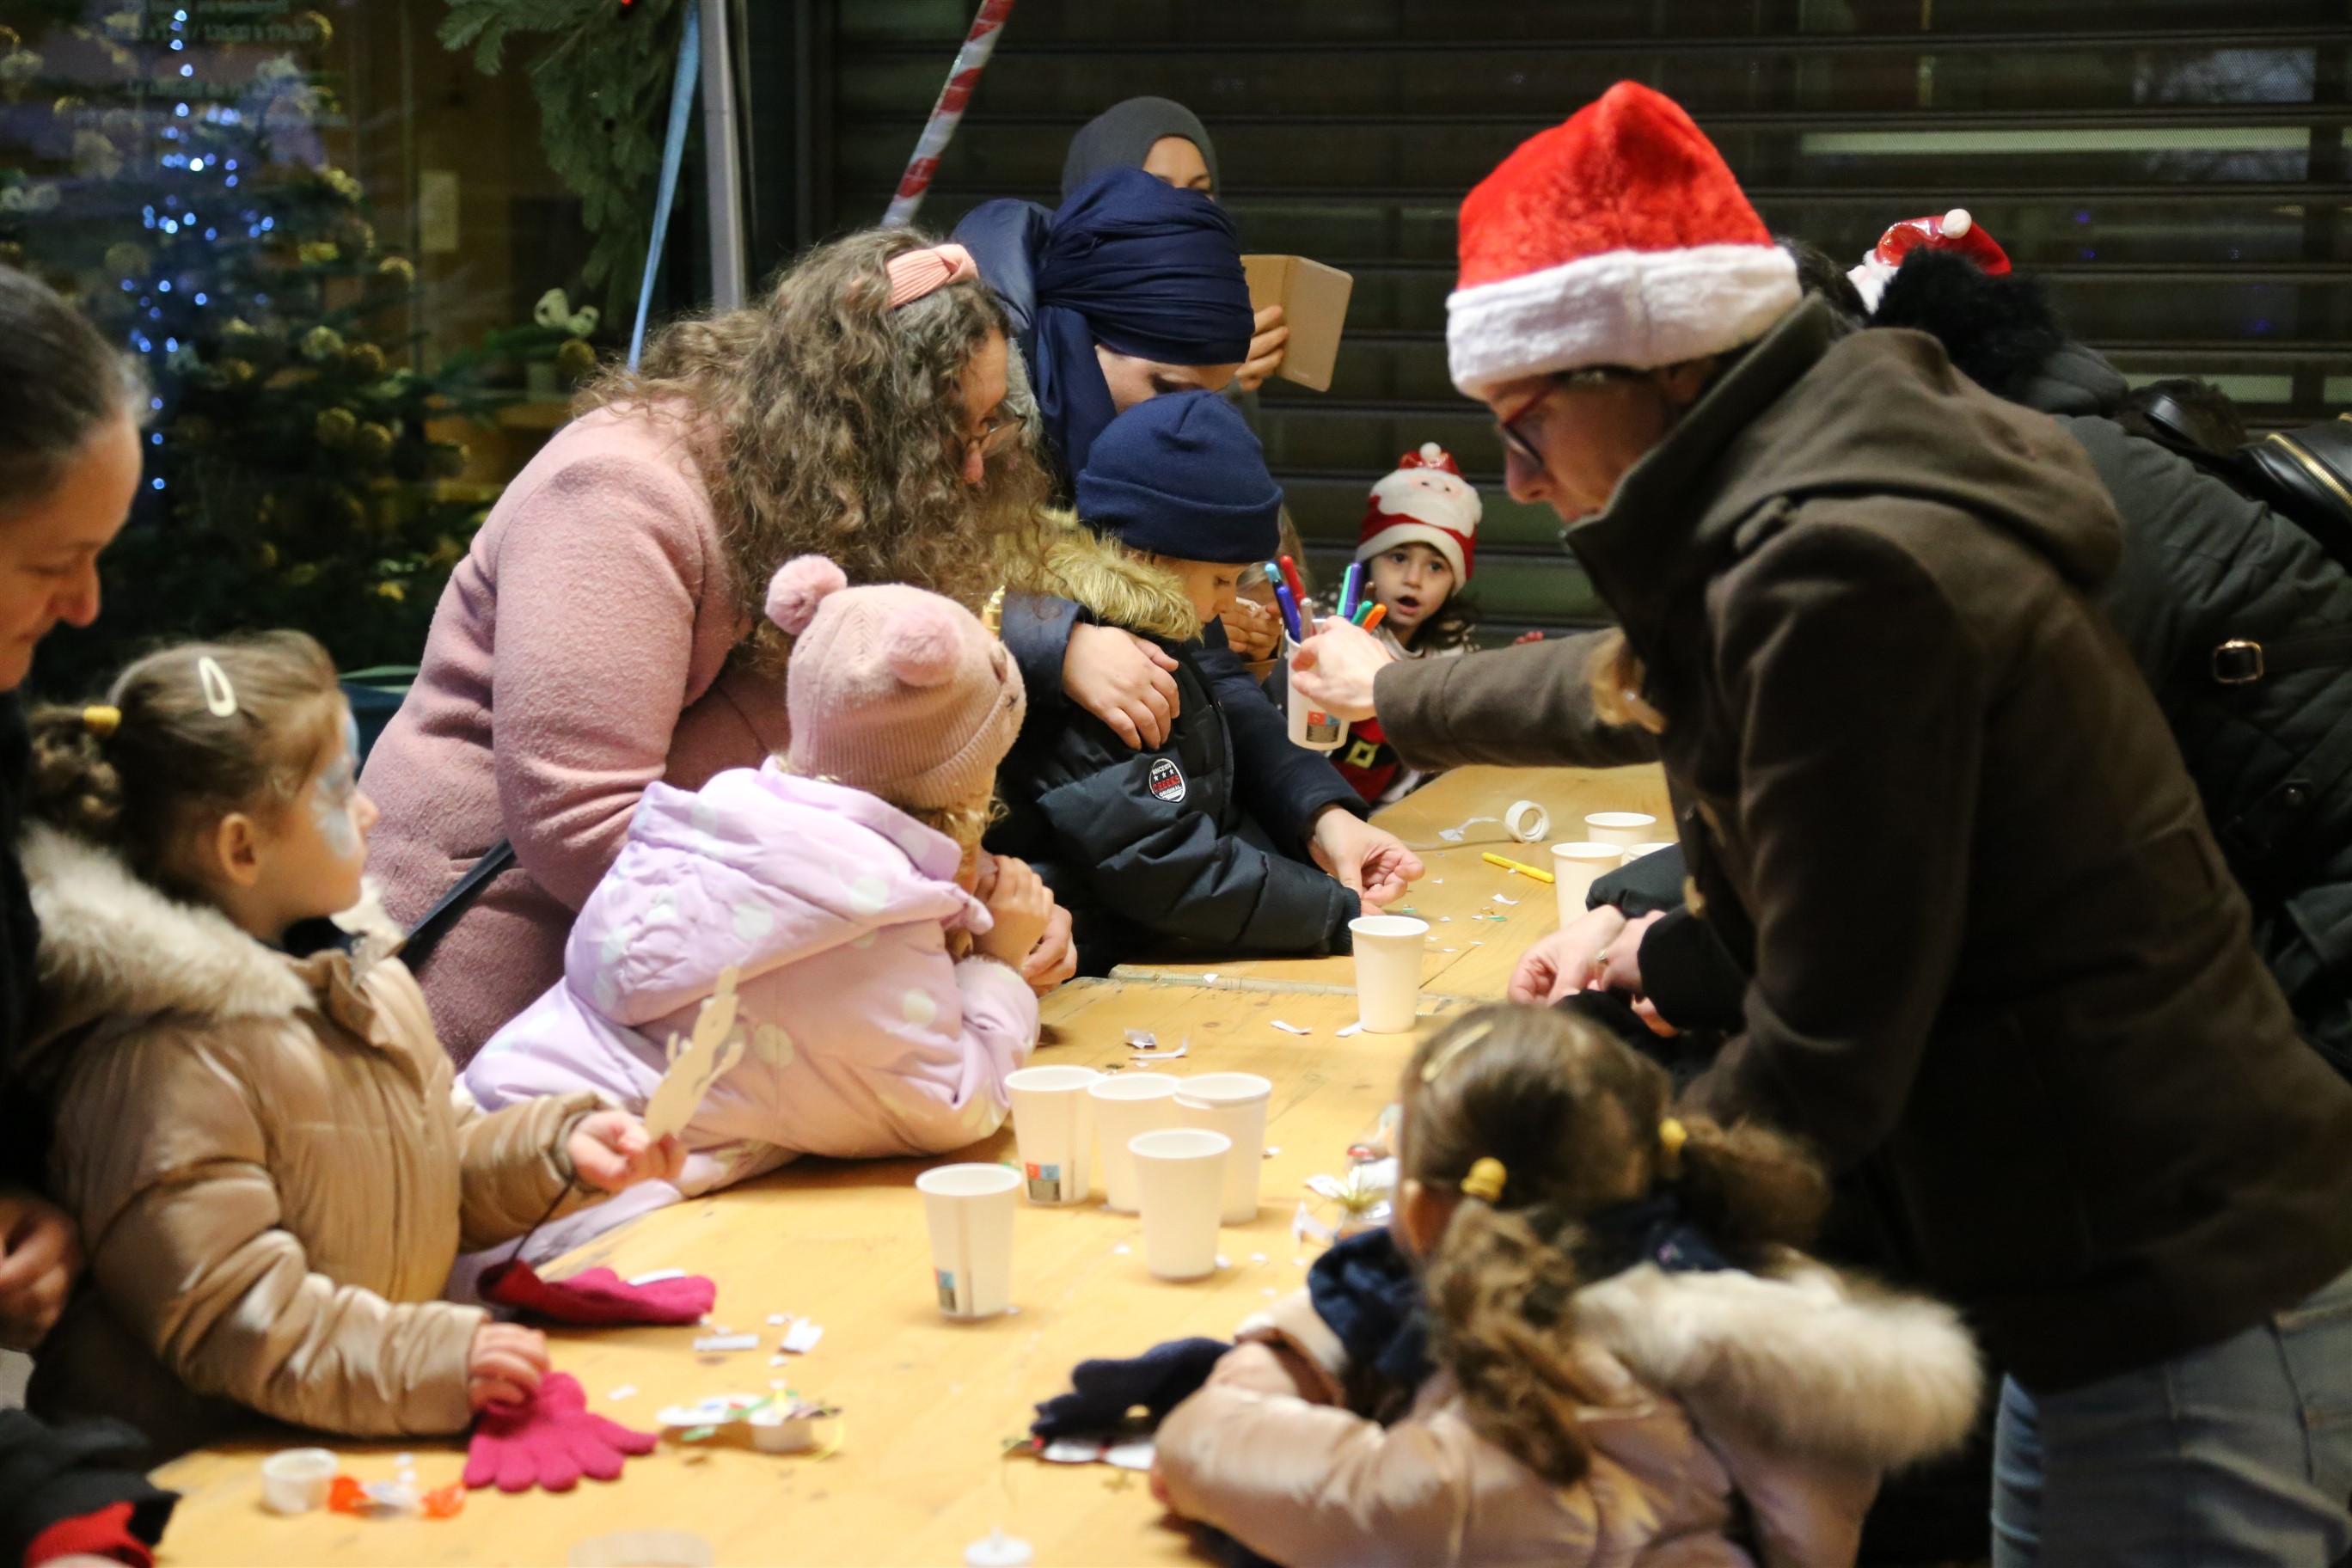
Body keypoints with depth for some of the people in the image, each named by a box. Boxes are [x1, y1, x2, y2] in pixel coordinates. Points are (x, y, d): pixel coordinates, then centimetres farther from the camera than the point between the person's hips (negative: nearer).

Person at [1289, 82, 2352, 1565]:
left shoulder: (1841, 574, -22)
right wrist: (1395, 692, 49)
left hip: (2190, 1317, -10)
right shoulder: (1820, 512, 9)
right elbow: (1642, 686, 32)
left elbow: (1826, 1064, -22)